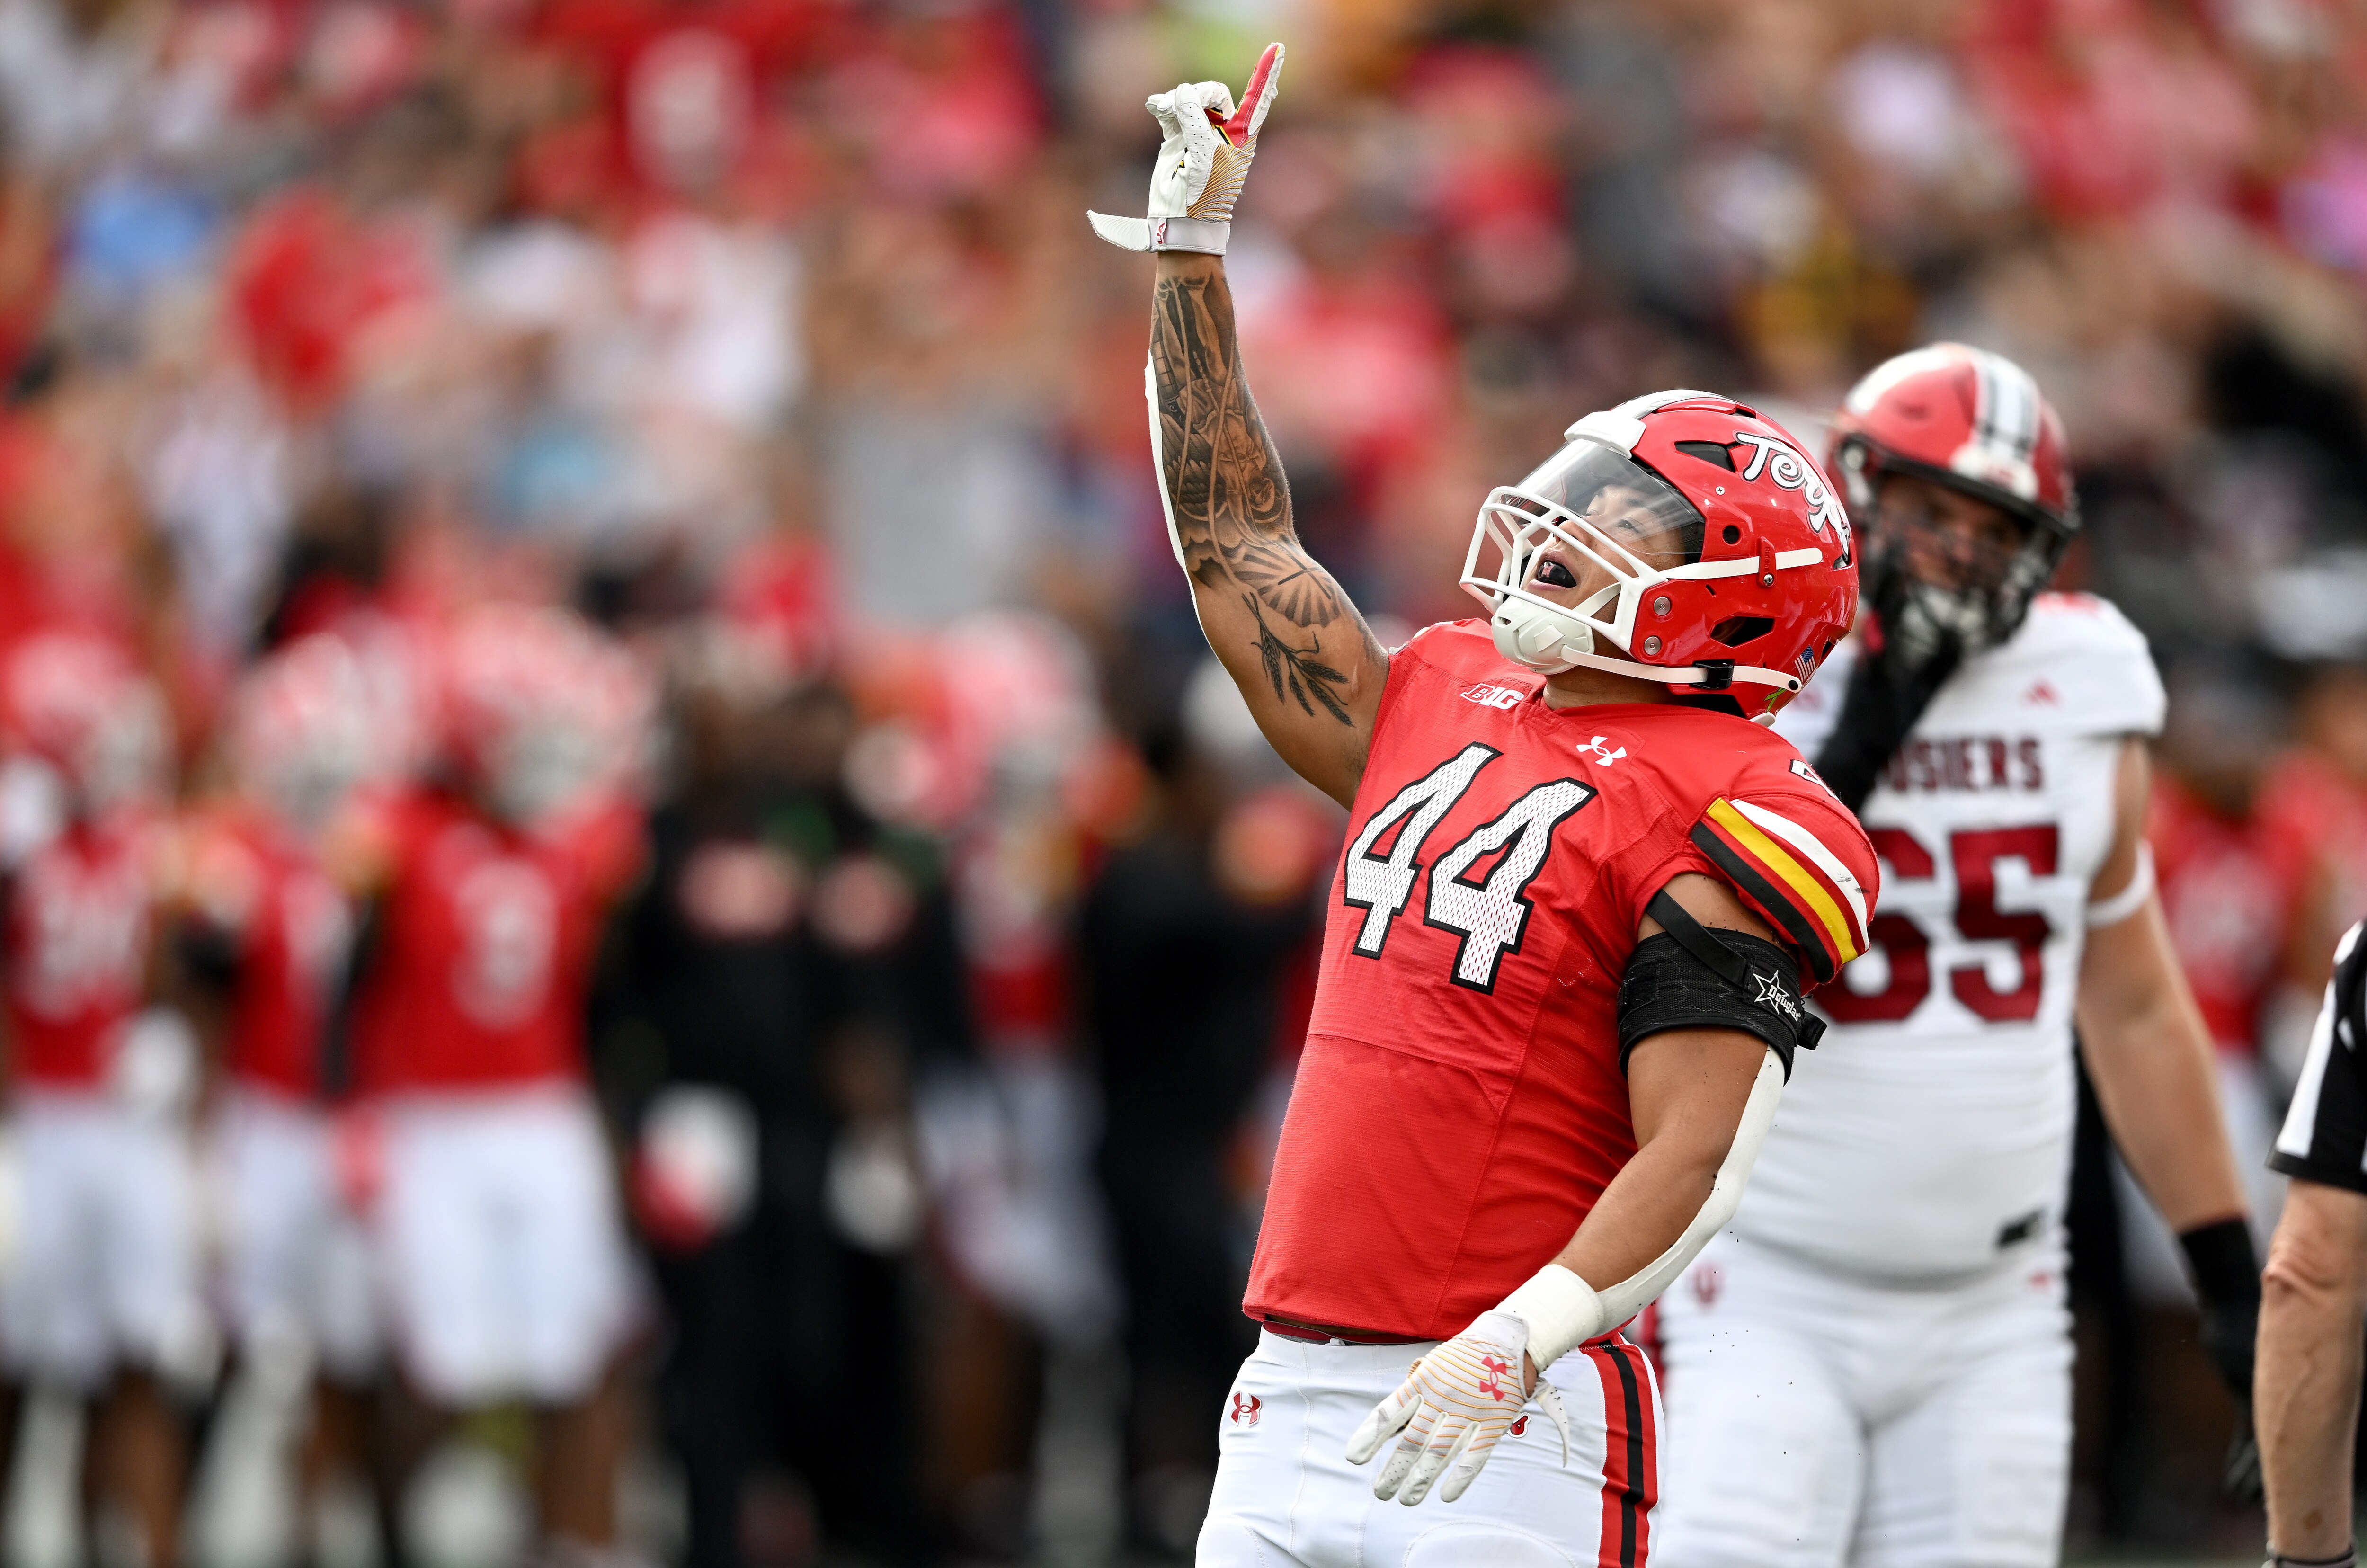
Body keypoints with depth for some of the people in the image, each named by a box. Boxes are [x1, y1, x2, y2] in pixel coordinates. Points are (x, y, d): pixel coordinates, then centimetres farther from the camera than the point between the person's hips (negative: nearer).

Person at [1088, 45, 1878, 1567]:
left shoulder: (1716, 823, -9)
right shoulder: (1441, 707, 15)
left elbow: (1696, 1162, -16)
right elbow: (1237, 539, 27)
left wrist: (1508, 1351, -27)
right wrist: (1192, 247, 25)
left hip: (1508, 1430, -7)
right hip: (1295, 1397, 7)